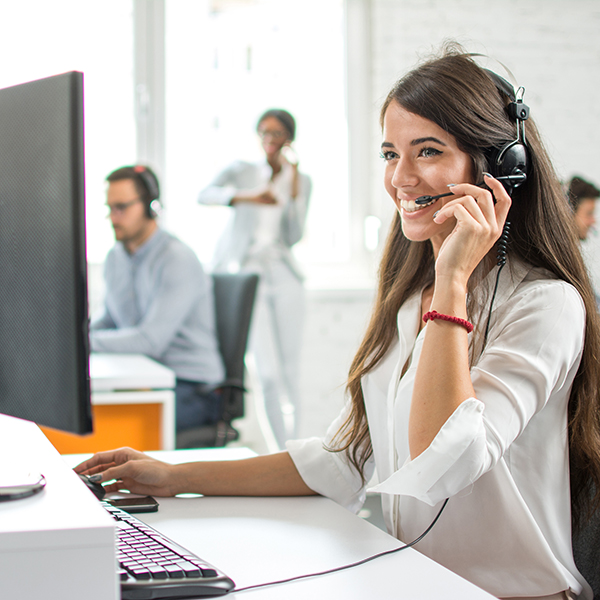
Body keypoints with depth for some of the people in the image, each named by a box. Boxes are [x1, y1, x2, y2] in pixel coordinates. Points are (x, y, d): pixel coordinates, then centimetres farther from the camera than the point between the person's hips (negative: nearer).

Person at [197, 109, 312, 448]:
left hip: (283, 273, 3)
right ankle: (283, 449, -5)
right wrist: (247, 197, -28)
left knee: (290, 369, 2)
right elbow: (205, 195, -13)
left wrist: (293, 183, -6)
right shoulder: (242, 171, 7)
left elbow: (294, 236, 0)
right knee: (268, 372, -11)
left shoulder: (301, 181, 12)